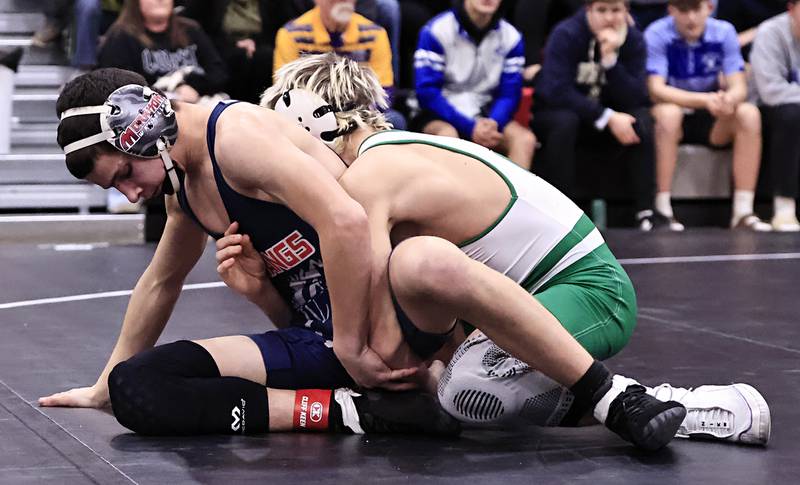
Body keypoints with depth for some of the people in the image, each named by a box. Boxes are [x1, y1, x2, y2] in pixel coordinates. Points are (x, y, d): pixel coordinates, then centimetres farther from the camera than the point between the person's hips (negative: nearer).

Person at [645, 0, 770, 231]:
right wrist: (705, 100, -35)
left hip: (711, 122, 3)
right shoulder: (657, 34, -15)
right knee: (668, 112, -36)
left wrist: (728, 99, -36)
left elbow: (739, 88, -11)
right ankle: (662, 209, -30)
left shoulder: (724, 32, -7)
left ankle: (743, 211, -23)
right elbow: (656, 90, -24)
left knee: (749, 113, -24)